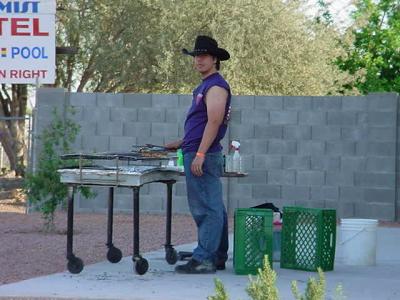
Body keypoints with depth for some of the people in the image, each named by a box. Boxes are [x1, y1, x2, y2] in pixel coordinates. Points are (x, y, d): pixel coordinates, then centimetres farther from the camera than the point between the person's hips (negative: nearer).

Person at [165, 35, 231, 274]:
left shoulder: (216, 86, -12)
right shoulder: (207, 85, 20)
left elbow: (214, 122, -21)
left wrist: (200, 153, -25)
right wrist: (182, 143, 26)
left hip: (204, 157, -11)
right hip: (203, 155, 11)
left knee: (205, 208, -10)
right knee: (214, 208, 12)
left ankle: (204, 259, -11)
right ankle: (217, 258, 16)